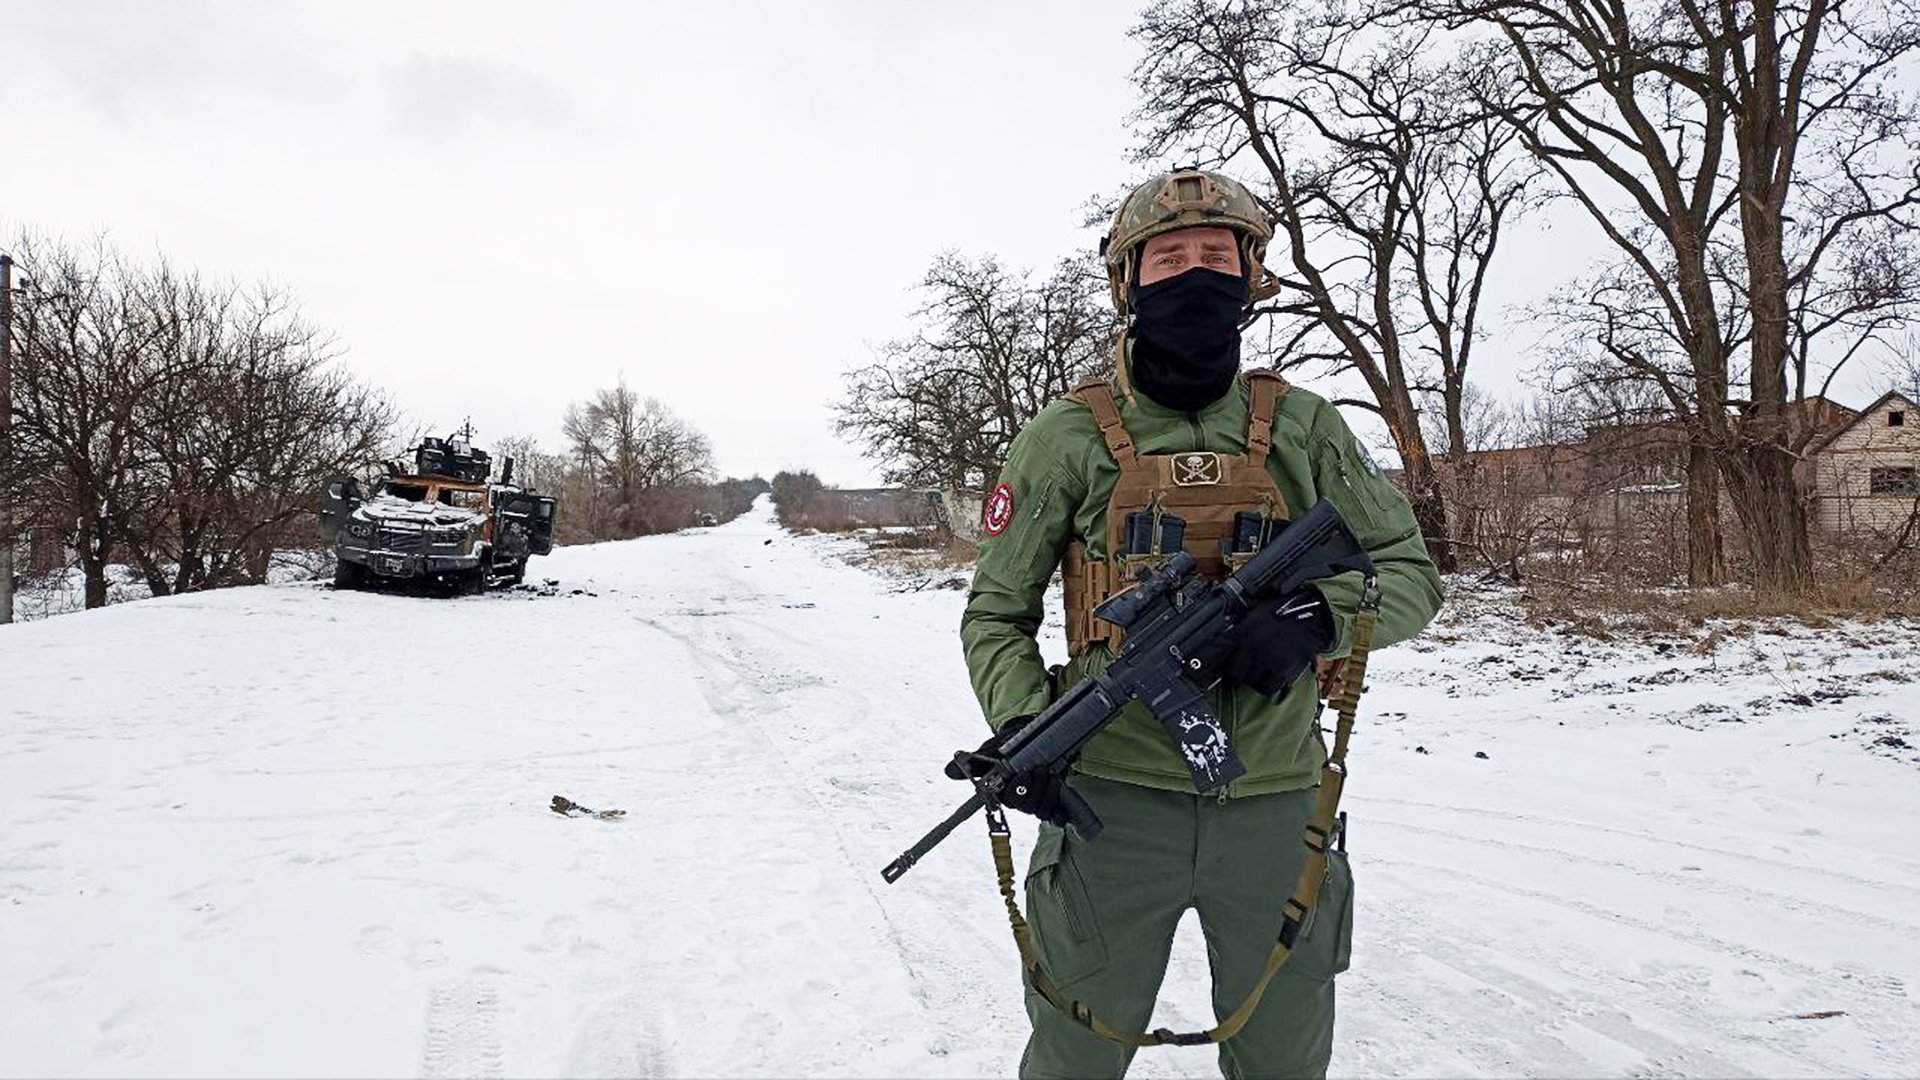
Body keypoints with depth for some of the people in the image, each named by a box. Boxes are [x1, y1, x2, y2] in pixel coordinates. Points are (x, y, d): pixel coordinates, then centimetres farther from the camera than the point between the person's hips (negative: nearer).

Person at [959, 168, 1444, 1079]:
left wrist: (1318, 613, -15)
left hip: (1275, 804, 2)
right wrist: (1019, 723, -15)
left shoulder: (1303, 428, 3)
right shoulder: (1068, 436, -2)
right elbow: (996, 612, 3)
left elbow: (1410, 575, 6)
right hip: (1112, 800, -1)